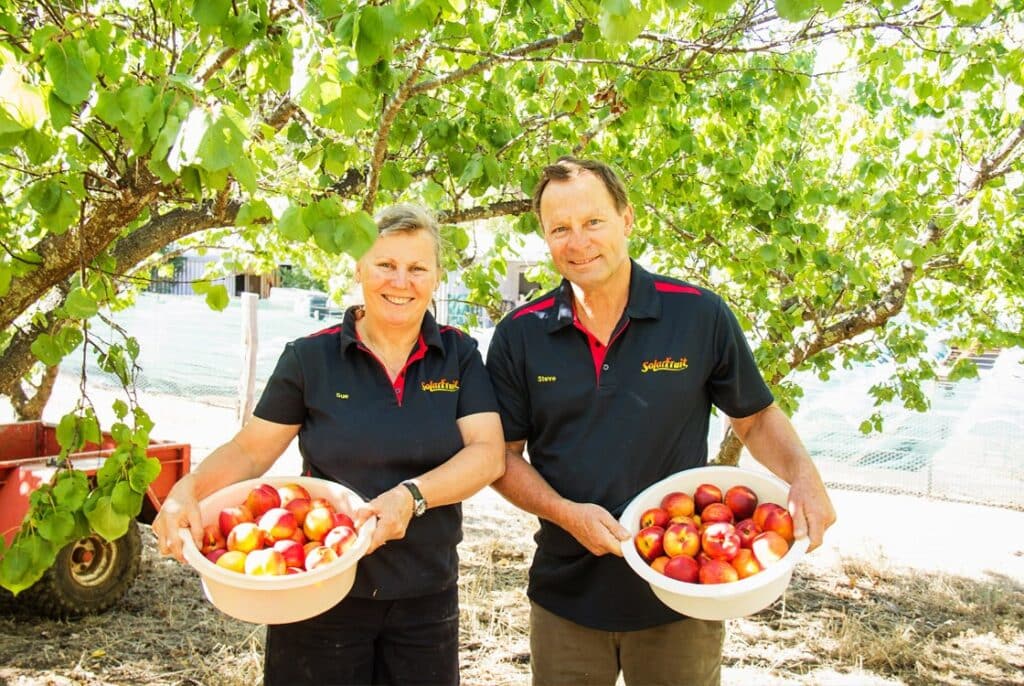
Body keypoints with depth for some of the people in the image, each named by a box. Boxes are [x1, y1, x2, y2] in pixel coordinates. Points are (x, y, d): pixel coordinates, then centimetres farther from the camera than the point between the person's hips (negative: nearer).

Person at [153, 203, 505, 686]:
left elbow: (488, 454, -11)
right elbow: (249, 450, -2)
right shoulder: (310, 357, -4)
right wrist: (188, 491, -20)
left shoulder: (459, 356, -2)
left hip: (427, 596, 2)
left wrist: (412, 496, -26)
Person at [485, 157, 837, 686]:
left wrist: (804, 476, -15)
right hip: (567, 595, 1)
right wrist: (566, 512, -16)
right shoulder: (519, 335, -4)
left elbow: (756, 417, 4)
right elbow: (503, 454, 1)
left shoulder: (700, 315, -7)